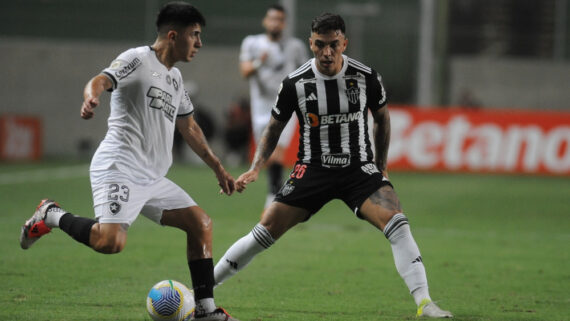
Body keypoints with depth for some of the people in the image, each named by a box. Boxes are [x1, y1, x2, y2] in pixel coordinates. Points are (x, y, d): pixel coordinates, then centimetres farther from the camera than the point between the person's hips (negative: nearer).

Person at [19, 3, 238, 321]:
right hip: (120, 171, -9)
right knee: (110, 241, -27)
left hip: (153, 179, 9)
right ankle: (51, 216, -2)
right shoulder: (138, 59, -3)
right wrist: (92, 97, -45)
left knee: (201, 223, 4)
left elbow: (189, 128, 33)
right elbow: (102, 80, -21)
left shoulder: (175, 77, 22)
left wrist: (219, 169, 34)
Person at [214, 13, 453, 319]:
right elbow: (274, 128, 5)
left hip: (359, 168, 0)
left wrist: (381, 164, 13)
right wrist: (255, 169, -7)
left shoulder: (366, 77, -8)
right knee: (266, 230, -7)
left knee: (396, 224, -24)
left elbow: (382, 117, 11)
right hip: (312, 170, 0)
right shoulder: (295, 83, -9)